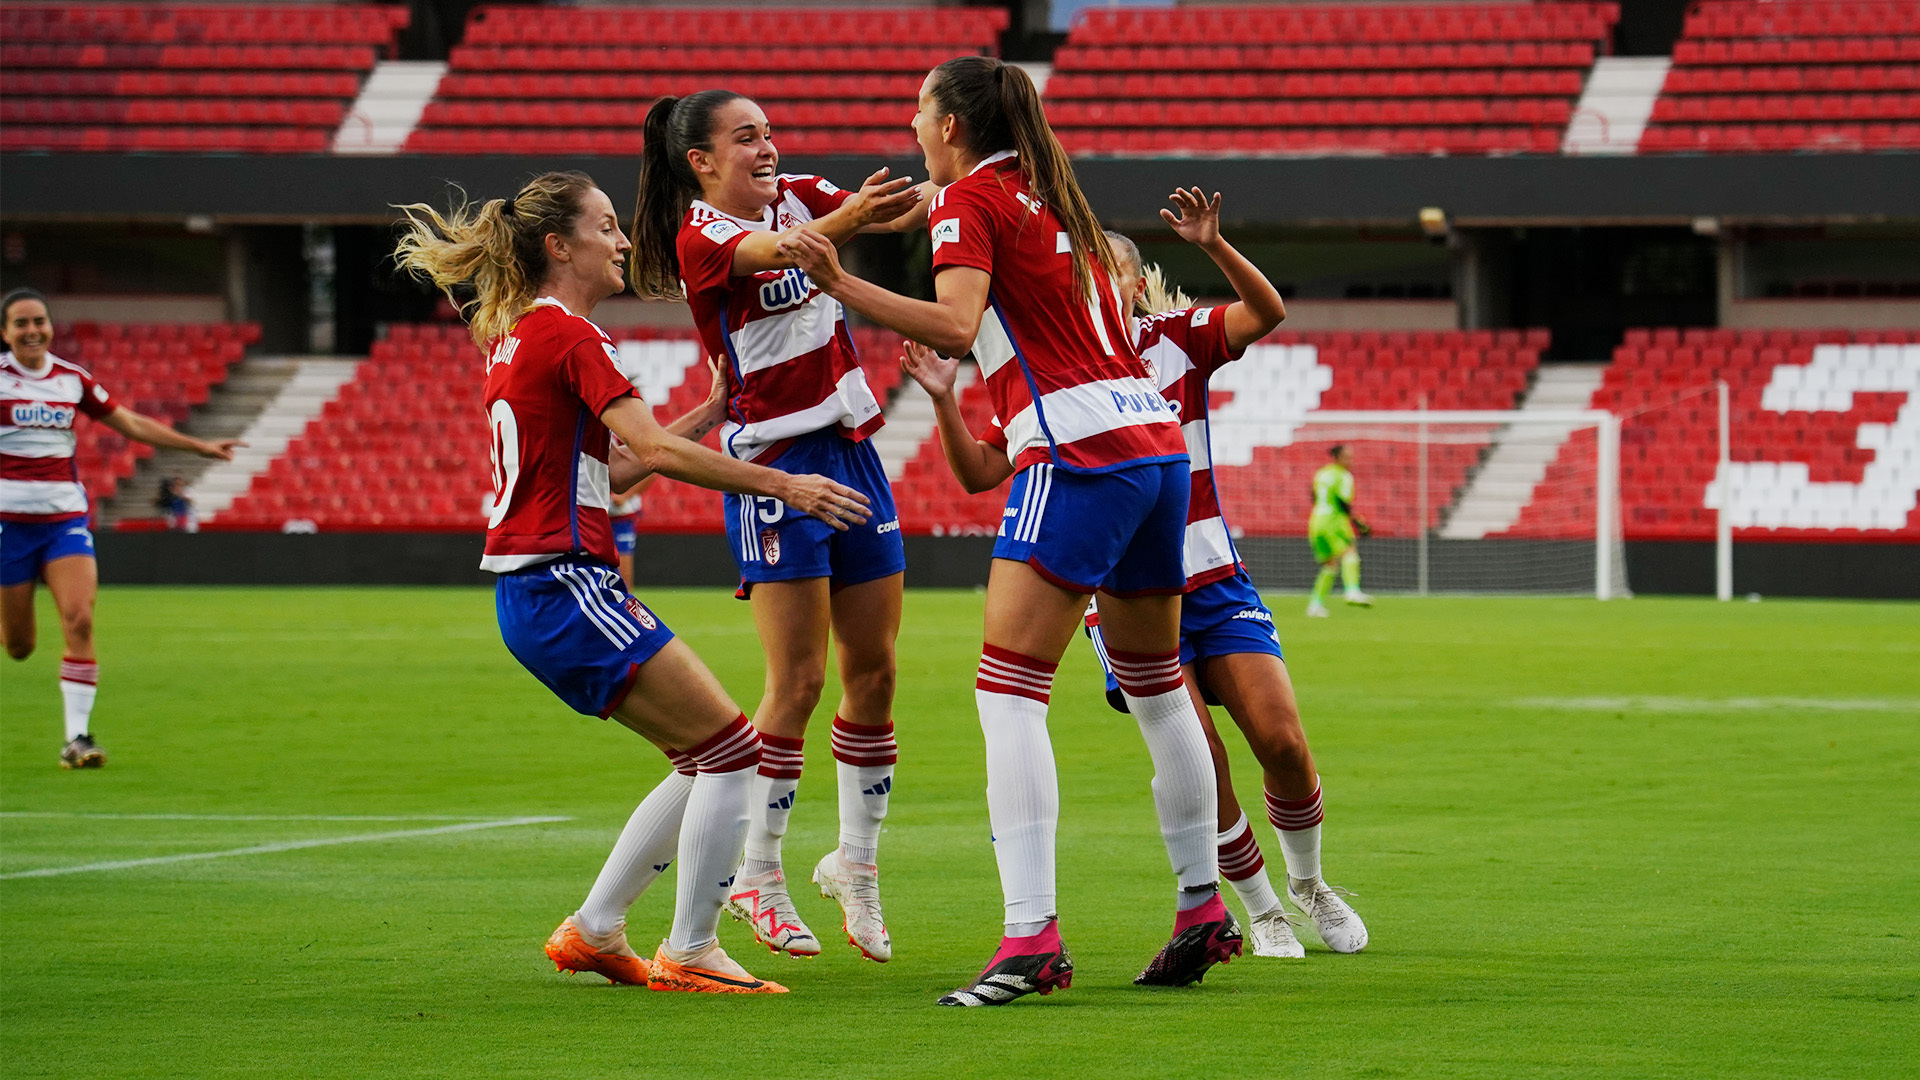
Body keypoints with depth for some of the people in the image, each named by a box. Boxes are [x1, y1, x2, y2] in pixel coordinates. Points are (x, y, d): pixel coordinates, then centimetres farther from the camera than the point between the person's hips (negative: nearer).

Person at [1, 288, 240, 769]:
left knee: (79, 620, -16)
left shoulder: (72, 378, 8)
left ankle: (77, 737, -13)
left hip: (65, 517, 3)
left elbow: (132, 424, 16)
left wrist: (202, 446, 15)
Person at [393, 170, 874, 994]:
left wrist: (706, 417, 16)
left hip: (531, 592, 10)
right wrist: (784, 486, -20)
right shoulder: (568, 335, -11)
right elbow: (655, 449, -21)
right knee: (732, 749, -7)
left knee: (706, 761, 14)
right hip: (565, 588, -10)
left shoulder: (512, 333, 17)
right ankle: (689, 954, -4)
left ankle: (593, 931, 17)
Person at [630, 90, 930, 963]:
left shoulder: (796, 198, 10)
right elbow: (777, 251, -32)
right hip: (773, 462, -7)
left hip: (850, 451, 7)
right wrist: (849, 220, -51)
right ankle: (757, 875, 3)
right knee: (799, 680, -9)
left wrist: (923, 199, -27)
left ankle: (855, 865, 18)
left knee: (875, 670, 6)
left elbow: (881, 209, -5)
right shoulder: (700, 237, -11)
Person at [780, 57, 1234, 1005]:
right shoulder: (1051, 198, 21)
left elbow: (957, 325, -18)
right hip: (1156, 442, 9)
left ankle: (1030, 937, -20)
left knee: (1009, 692, -10)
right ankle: (1204, 915, 25)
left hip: (1079, 455, -9)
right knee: (1155, 685, 19)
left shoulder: (970, 197, -3)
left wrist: (841, 286, -23)